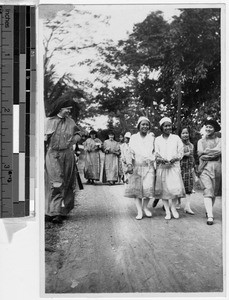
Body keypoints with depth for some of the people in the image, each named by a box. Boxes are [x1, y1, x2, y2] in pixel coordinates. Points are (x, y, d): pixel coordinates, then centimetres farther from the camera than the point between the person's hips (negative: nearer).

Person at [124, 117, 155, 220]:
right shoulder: (133, 138, 7)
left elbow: (155, 152, 13)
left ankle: (145, 207, 12)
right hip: (136, 166, 0)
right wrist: (129, 164, -10)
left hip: (149, 166, 0)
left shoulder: (152, 138, 11)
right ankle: (139, 211, 2)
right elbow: (130, 152, 3)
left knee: (148, 187, -11)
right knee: (136, 188, -4)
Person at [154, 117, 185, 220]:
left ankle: (173, 207, 11)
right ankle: (167, 210, 9)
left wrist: (175, 158, -11)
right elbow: (156, 153, 6)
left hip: (174, 166, 0)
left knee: (176, 187, -11)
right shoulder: (157, 139, 12)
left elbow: (181, 151, 8)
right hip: (162, 167, 0)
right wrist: (161, 159, -15)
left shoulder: (176, 138, 12)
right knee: (163, 188, -2)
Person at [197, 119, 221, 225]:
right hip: (205, 167, -1)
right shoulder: (201, 141, 19)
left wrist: (206, 151, -2)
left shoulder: (219, 140, 14)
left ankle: (208, 211, 23)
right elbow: (200, 153, 3)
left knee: (214, 191, 5)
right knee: (207, 191, -13)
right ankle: (210, 216, -19)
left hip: (217, 166, 1)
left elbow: (219, 151, -6)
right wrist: (212, 151, -1)